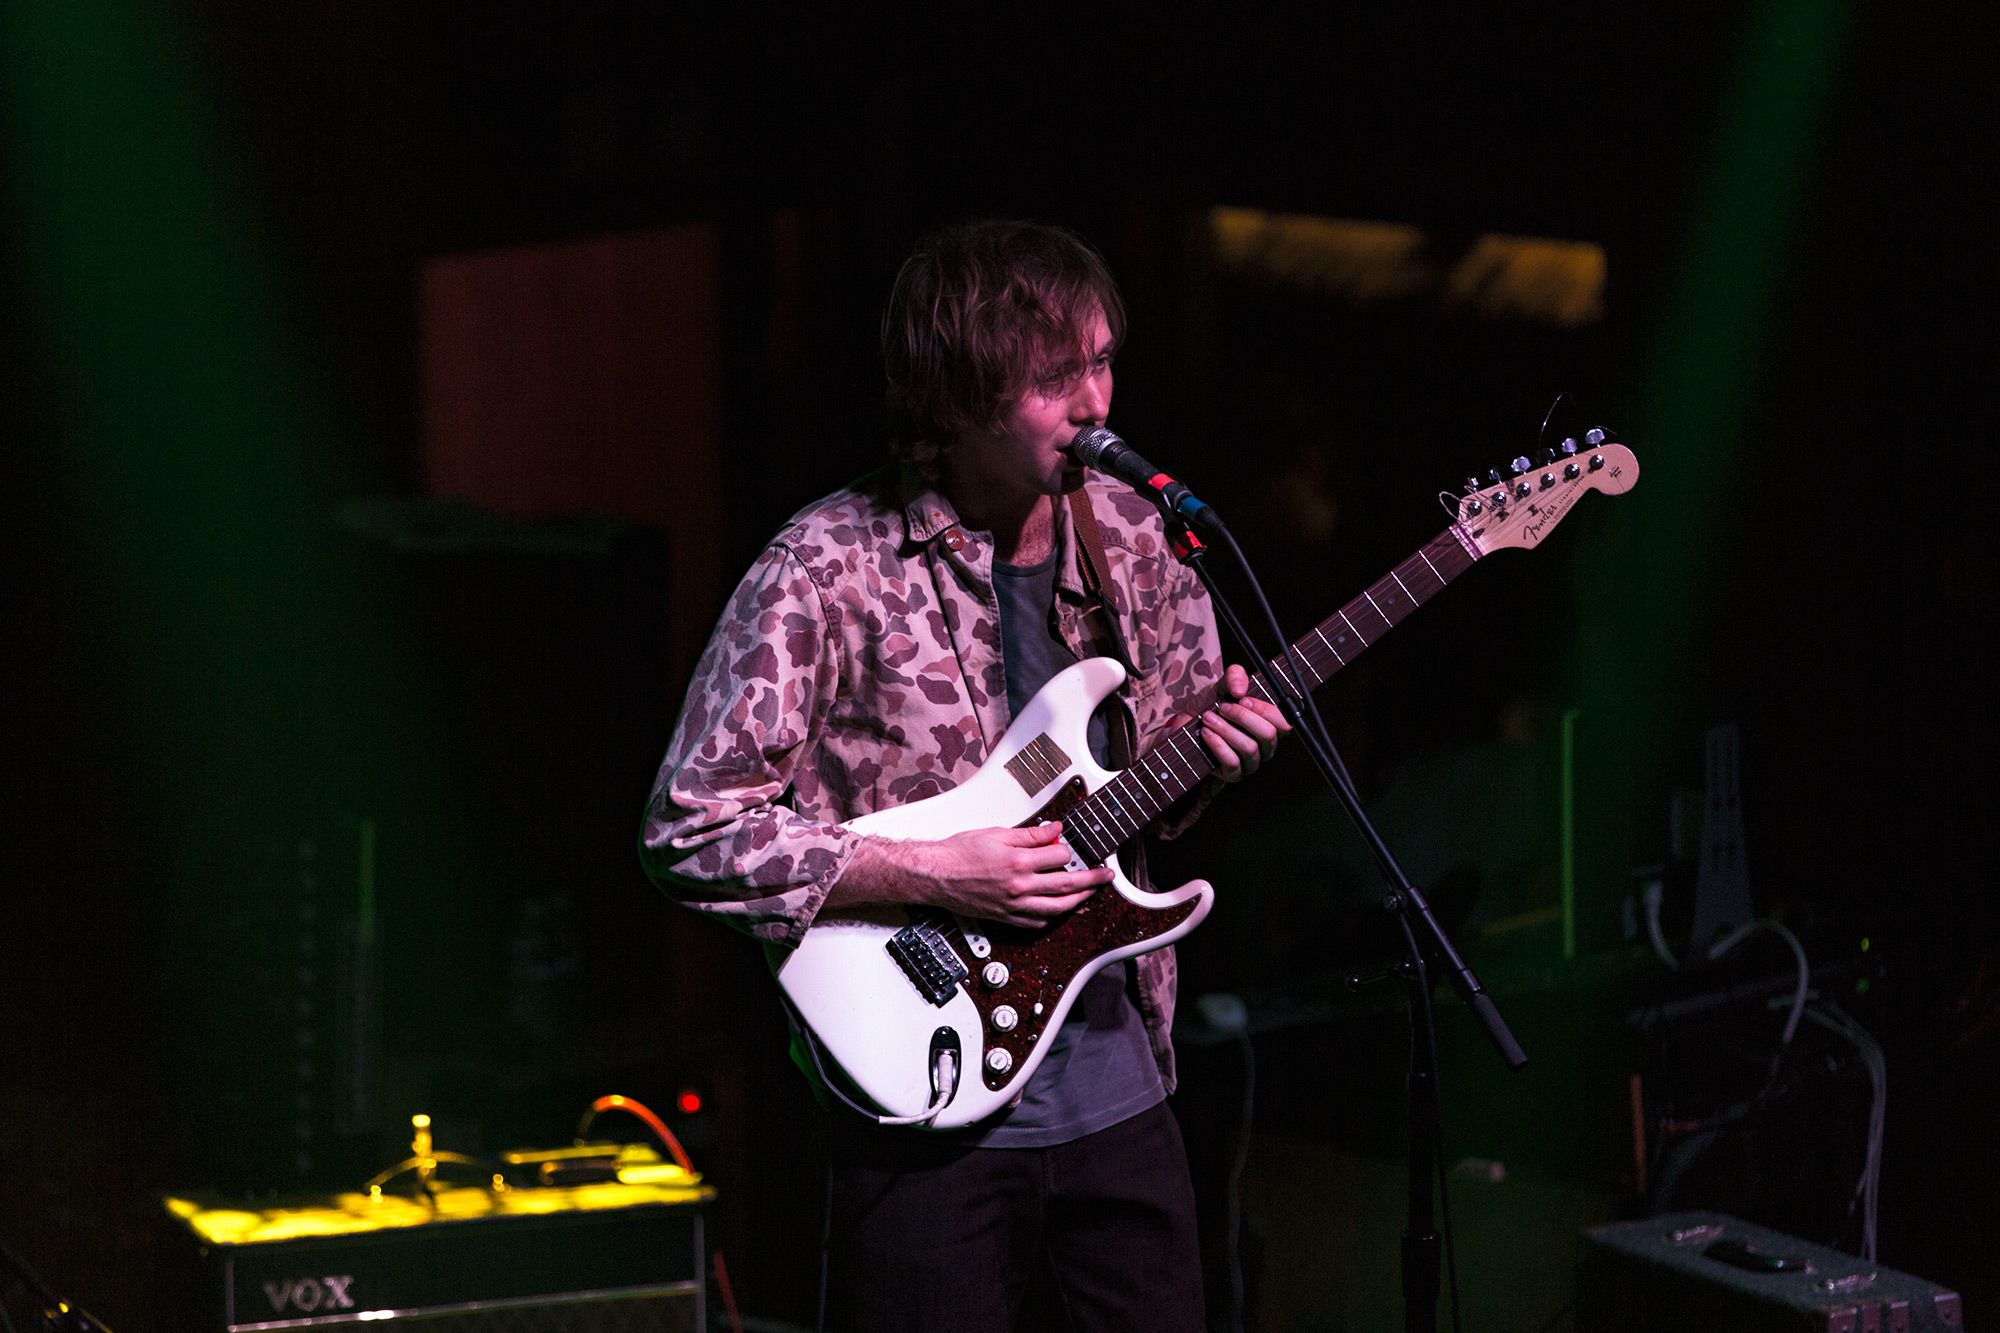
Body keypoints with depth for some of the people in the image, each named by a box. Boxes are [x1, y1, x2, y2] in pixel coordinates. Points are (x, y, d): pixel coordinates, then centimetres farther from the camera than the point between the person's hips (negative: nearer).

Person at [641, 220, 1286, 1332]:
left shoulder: (1133, 539, 3)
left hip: (1122, 1090, 5)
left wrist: (1212, 749, -7)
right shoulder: (833, 569, -15)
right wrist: (928, 875, -20)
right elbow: (690, 829, -14)